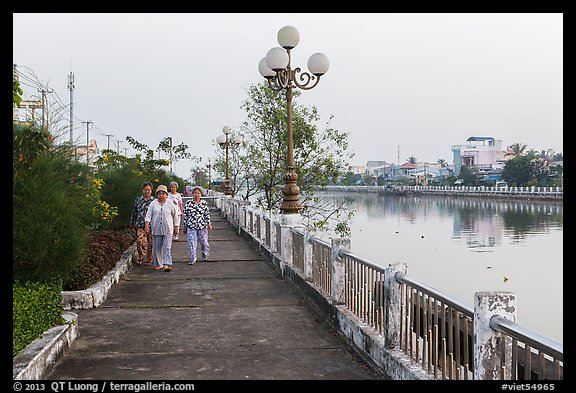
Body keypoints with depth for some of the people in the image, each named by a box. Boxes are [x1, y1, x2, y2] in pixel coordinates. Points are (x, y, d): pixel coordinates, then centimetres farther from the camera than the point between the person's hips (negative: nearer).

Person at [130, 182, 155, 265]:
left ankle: (148, 260, 16)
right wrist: (132, 223, 19)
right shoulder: (138, 200, 10)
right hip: (140, 225, 1)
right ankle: (140, 258, 4)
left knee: (150, 243, 3)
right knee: (140, 241, -12)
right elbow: (134, 212, 17)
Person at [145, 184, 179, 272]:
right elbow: (148, 215, 1)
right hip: (156, 229, 2)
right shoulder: (153, 204, 6)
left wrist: (176, 227, 13)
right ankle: (158, 264, 17)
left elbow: (175, 216, 12)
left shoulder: (170, 204, 4)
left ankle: (167, 264, -14)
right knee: (156, 248, 7)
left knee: (167, 247, -10)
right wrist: (147, 226, -11)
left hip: (167, 229, -2)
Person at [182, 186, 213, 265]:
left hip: (202, 226, 1)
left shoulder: (204, 203, 3)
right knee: (191, 244, -5)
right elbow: (185, 215, 6)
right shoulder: (188, 203, 2)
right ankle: (193, 259, 2)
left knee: (204, 242, 7)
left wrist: (209, 224, -1)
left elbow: (207, 214, 7)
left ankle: (205, 255, 34)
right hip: (191, 226, 0)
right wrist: (185, 226, 7)